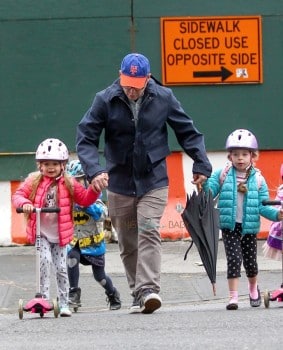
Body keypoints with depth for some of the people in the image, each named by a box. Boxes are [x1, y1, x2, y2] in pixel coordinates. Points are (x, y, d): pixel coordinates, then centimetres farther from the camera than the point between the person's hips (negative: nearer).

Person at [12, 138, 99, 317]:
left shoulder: (69, 184, 1)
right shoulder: (34, 181, -1)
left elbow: (86, 199, 4)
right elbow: (18, 195, -5)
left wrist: (95, 189, -14)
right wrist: (25, 203, -27)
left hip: (60, 234, 1)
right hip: (41, 233, -1)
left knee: (61, 268, 4)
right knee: (45, 260, -21)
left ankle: (64, 304, 14)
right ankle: (44, 297, -12)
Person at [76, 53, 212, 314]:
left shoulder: (163, 98, -3)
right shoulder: (105, 101, -6)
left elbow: (188, 132, 7)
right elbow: (85, 138, -7)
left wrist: (201, 165, 2)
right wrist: (94, 170, -22)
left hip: (154, 182, -1)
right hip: (119, 184, 1)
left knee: (149, 233, -17)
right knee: (128, 244, 6)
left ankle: (148, 290, -25)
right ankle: (138, 294, 16)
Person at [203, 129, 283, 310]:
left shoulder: (258, 179, -1)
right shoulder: (222, 175, -1)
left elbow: (263, 205, -2)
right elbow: (209, 191, -2)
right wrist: (203, 183, -22)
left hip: (249, 227, 1)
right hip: (230, 226, -1)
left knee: (250, 261, 12)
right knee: (234, 258, -11)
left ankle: (254, 288, 40)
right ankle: (233, 296, -9)